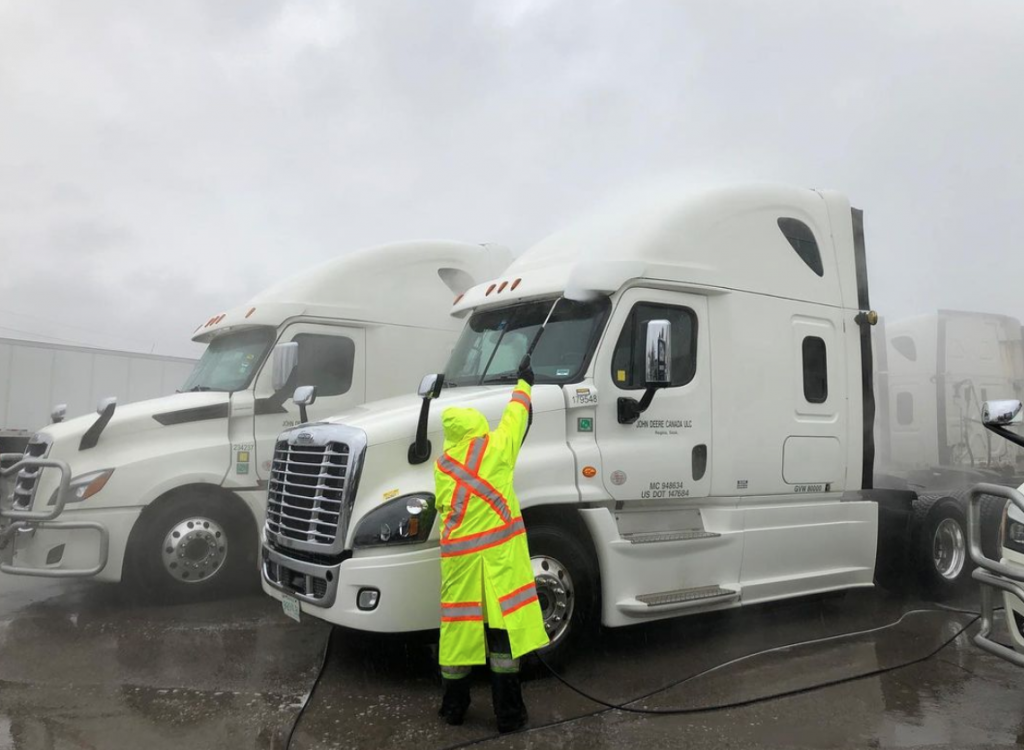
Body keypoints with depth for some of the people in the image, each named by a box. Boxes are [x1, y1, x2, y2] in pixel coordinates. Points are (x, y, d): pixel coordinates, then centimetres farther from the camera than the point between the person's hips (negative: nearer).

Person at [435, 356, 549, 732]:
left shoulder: (442, 465, 7)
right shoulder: (494, 449, -4)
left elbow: (444, 509, 15)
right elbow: (517, 414, 11)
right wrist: (525, 381, 27)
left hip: (458, 558, 4)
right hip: (498, 554, -4)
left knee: (458, 626, 13)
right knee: (503, 627, 2)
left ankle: (454, 707, 26)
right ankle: (508, 714, 9)